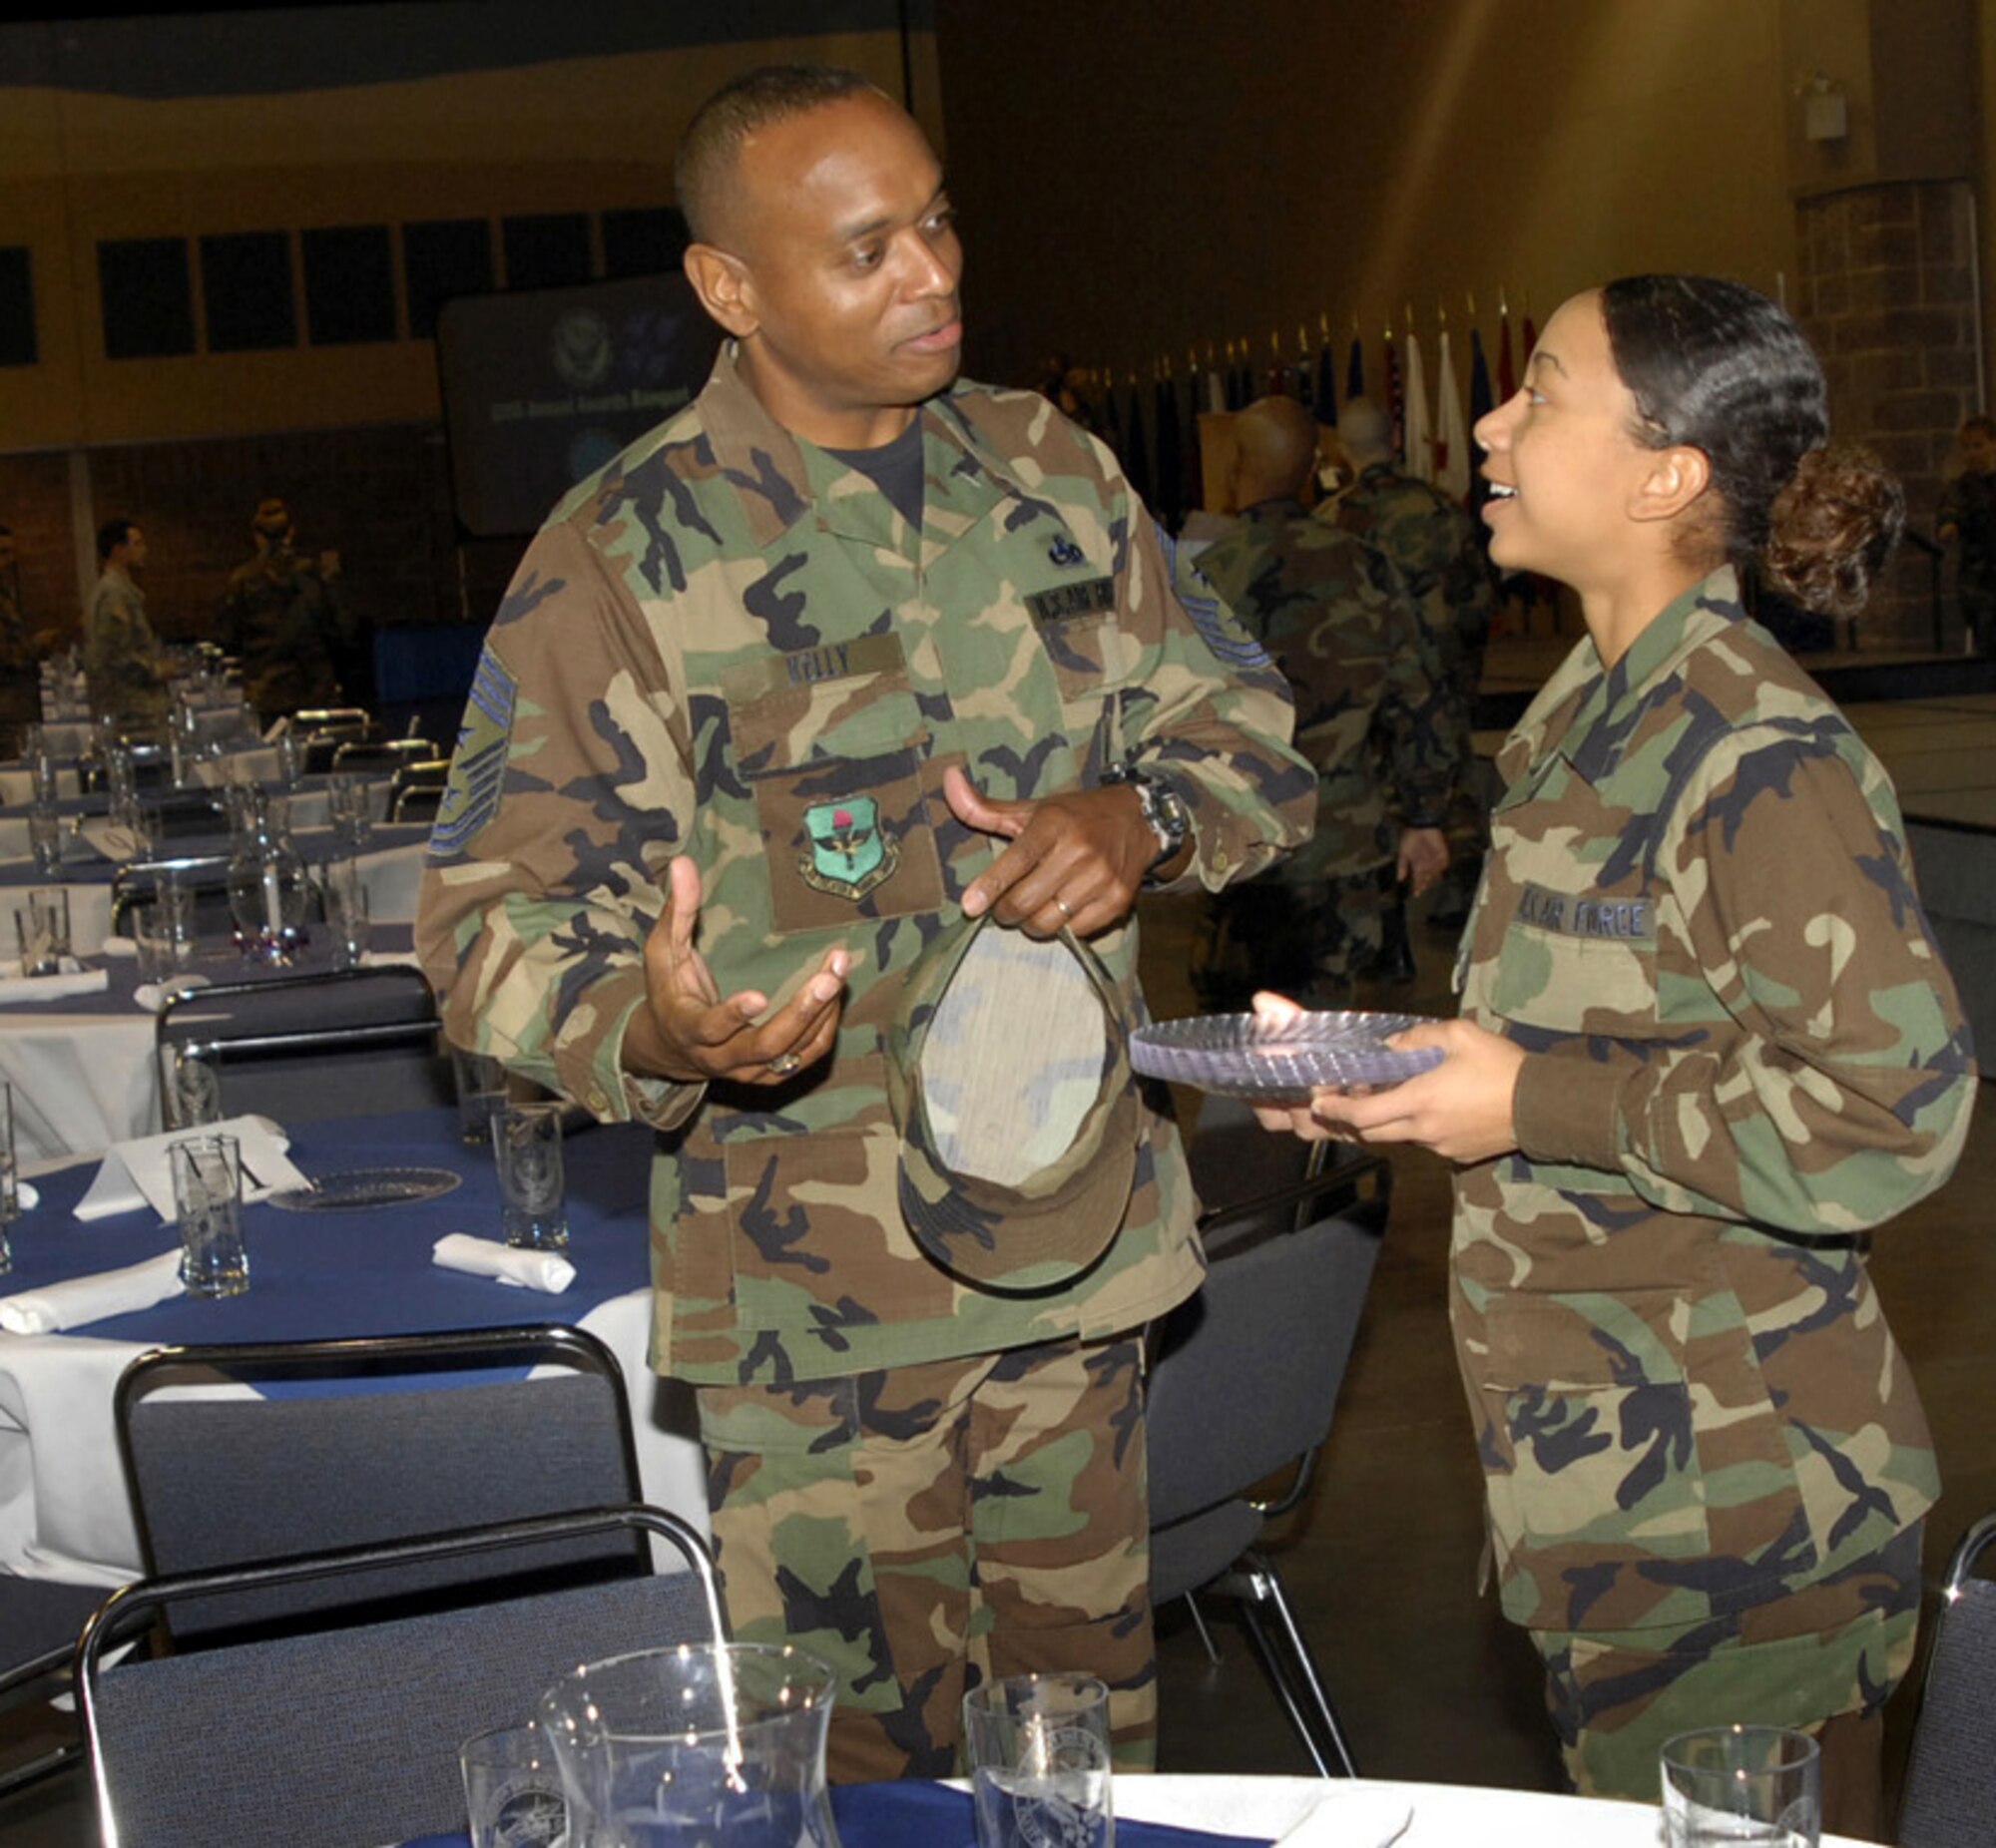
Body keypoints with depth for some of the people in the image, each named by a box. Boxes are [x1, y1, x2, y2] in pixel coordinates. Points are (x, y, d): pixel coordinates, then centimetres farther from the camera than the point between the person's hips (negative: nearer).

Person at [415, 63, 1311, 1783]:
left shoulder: (1053, 475, 5)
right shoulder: (626, 558, -11)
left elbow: (1249, 733, 12)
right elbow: (495, 917, -13)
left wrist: (1143, 818, -11)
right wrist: (655, 1032, -35)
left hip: (1080, 1231, 5)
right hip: (818, 1283, -4)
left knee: (1092, 1704, 19)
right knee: (868, 1758, 5)